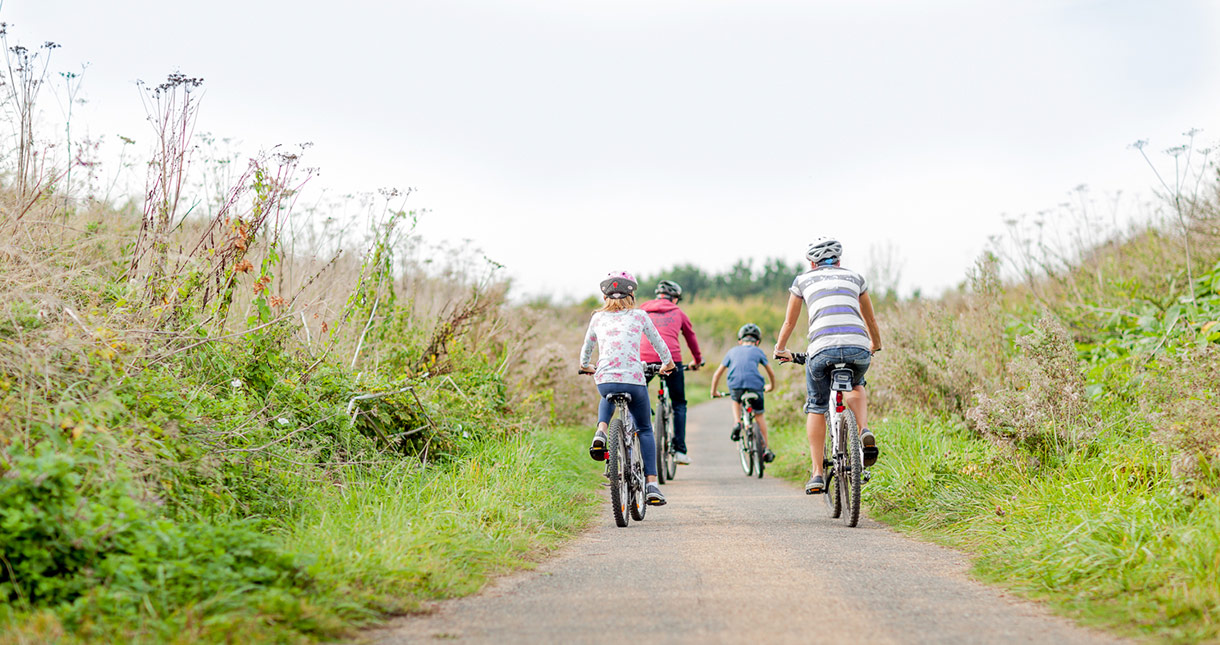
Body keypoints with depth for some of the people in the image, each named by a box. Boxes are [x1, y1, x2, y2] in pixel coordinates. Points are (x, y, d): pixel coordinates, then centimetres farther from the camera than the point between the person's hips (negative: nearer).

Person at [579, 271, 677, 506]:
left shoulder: (598, 318, 15)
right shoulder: (639, 316, 10)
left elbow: (587, 347, 29)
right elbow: (658, 343, 21)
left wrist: (585, 366, 50)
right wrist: (667, 364, 41)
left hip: (605, 380, 1)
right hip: (634, 380, -1)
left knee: (608, 399, 39)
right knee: (645, 429, 18)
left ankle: (601, 431, 9)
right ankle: (651, 485, 6)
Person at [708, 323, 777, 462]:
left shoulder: (732, 351, 26)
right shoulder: (758, 351, 24)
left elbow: (717, 374, 27)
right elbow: (771, 372, 31)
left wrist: (714, 392, 40)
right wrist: (771, 386, 50)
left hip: (735, 385, 1)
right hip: (755, 385, -1)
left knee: (736, 402, 35)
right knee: (759, 416, 18)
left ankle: (737, 423, 8)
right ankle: (767, 450, 18)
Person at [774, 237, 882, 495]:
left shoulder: (803, 280, 23)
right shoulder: (854, 277, 28)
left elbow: (789, 322, 32)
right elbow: (870, 320, 39)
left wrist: (780, 349, 50)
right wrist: (876, 346, 58)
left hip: (822, 348, -2)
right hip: (858, 348, 2)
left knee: (816, 408, 18)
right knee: (855, 386, 34)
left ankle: (817, 475, 11)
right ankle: (864, 432, 7)